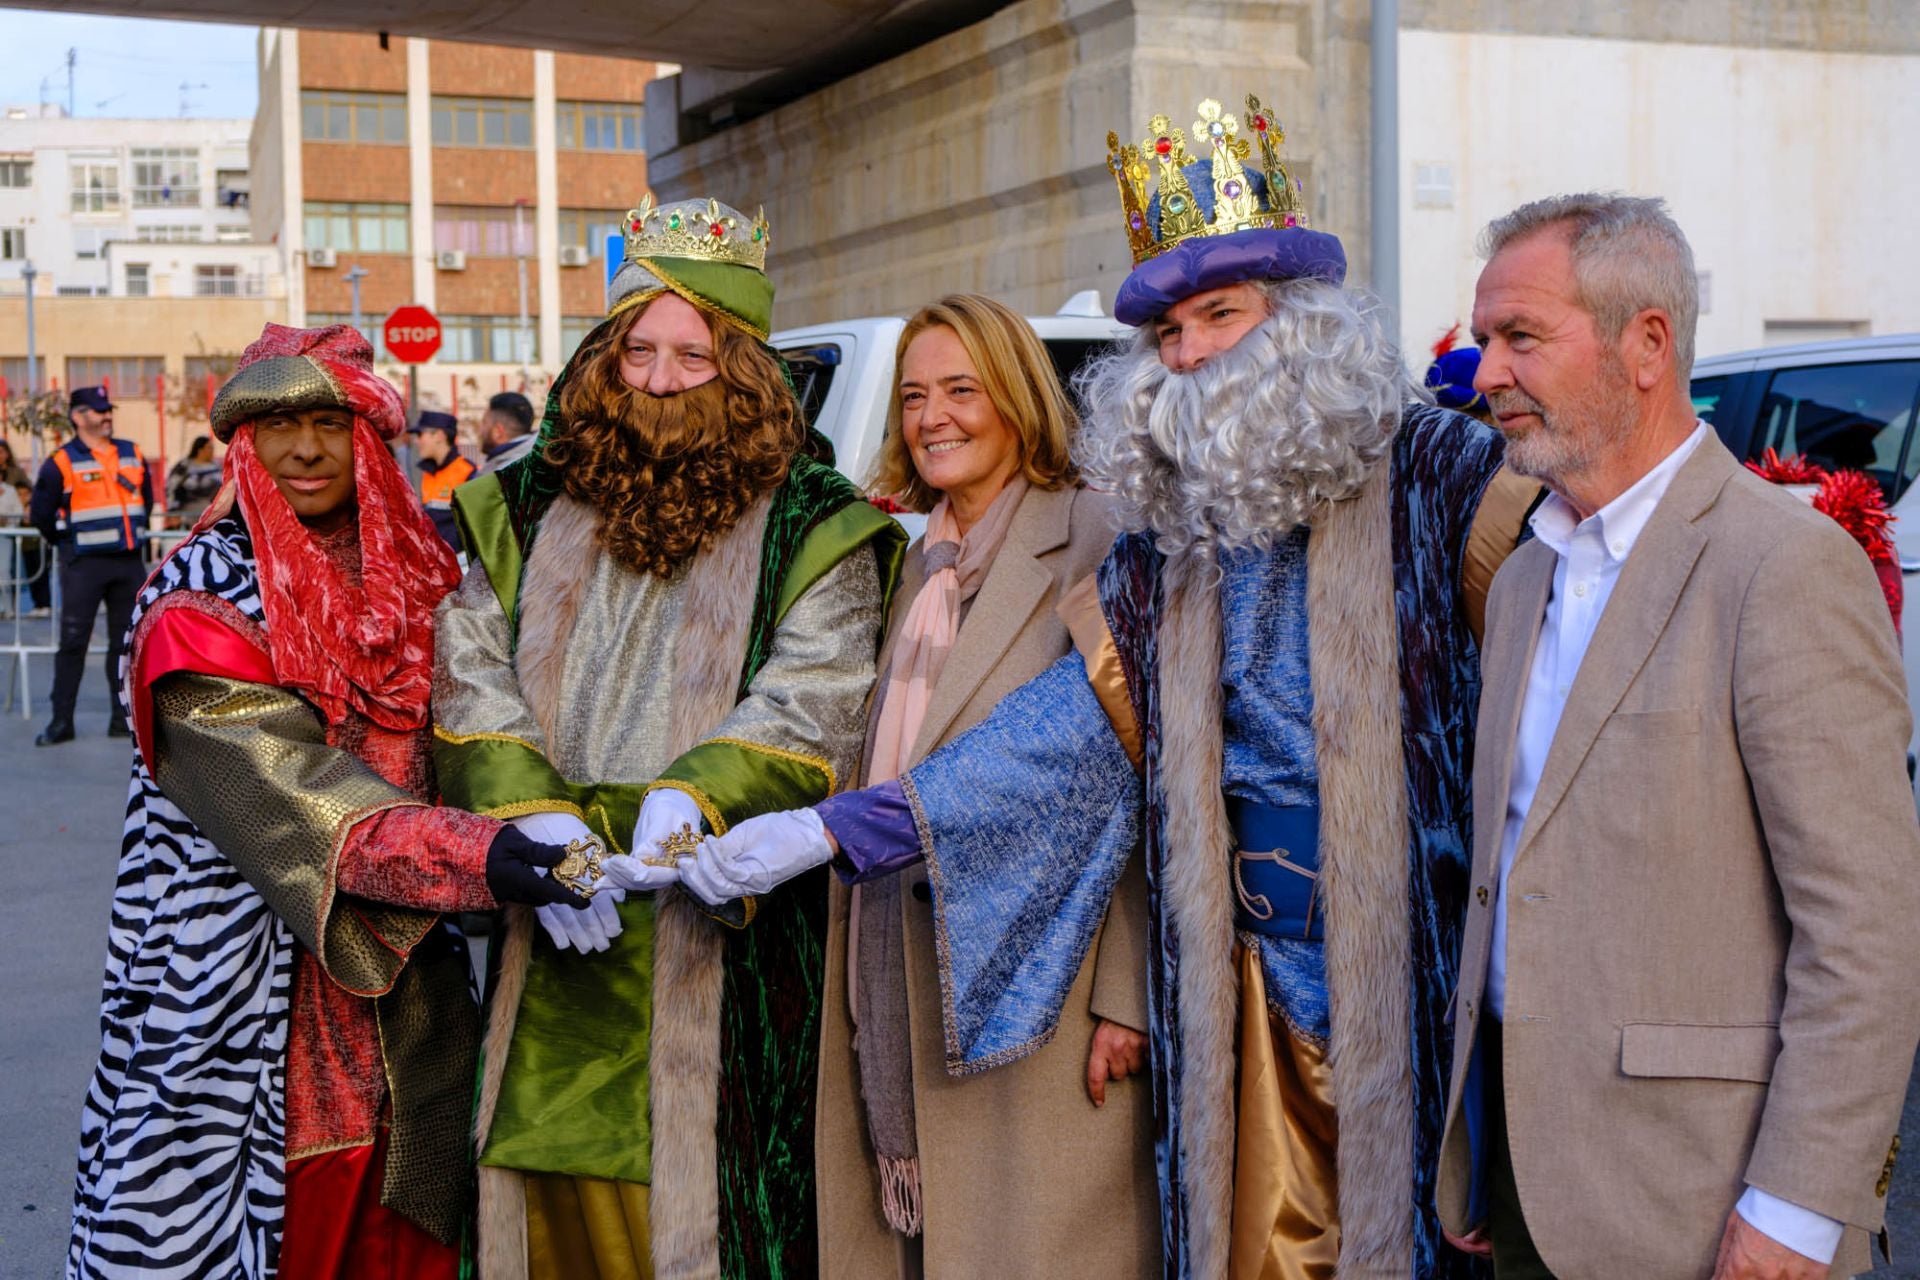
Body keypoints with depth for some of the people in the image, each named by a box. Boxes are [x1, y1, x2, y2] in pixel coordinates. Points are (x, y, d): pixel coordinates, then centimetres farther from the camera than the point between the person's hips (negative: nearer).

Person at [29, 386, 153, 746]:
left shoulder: (132, 454, 9)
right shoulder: (61, 463, -6)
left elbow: (146, 500, 23)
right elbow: (41, 513, -2)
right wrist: (67, 544, 8)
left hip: (129, 562, 5)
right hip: (84, 566, -5)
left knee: (126, 641, 7)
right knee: (73, 641, -4)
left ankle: (123, 717, 14)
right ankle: (61, 720, 1)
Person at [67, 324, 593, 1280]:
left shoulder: (414, 574, 9)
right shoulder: (200, 602, -9)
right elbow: (289, 789, -22)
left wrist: (540, 837, -7)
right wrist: (478, 855, -33)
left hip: (404, 986, 5)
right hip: (245, 978, -5)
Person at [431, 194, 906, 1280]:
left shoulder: (812, 528, 2)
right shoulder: (527, 510, 13)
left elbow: (810, 698, -11)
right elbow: (475, 673, 3)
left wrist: (693, 795, -27)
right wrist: (534, 817, -13)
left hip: (723, 934, -3)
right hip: (558, 932, 4)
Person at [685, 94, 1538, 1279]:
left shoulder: (1423, 475, -5)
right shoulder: (1165, 546, 7)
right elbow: (1059, 733, 4)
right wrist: (831, 829, 0)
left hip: (1412, 964, -3)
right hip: (1243, 975, 4)